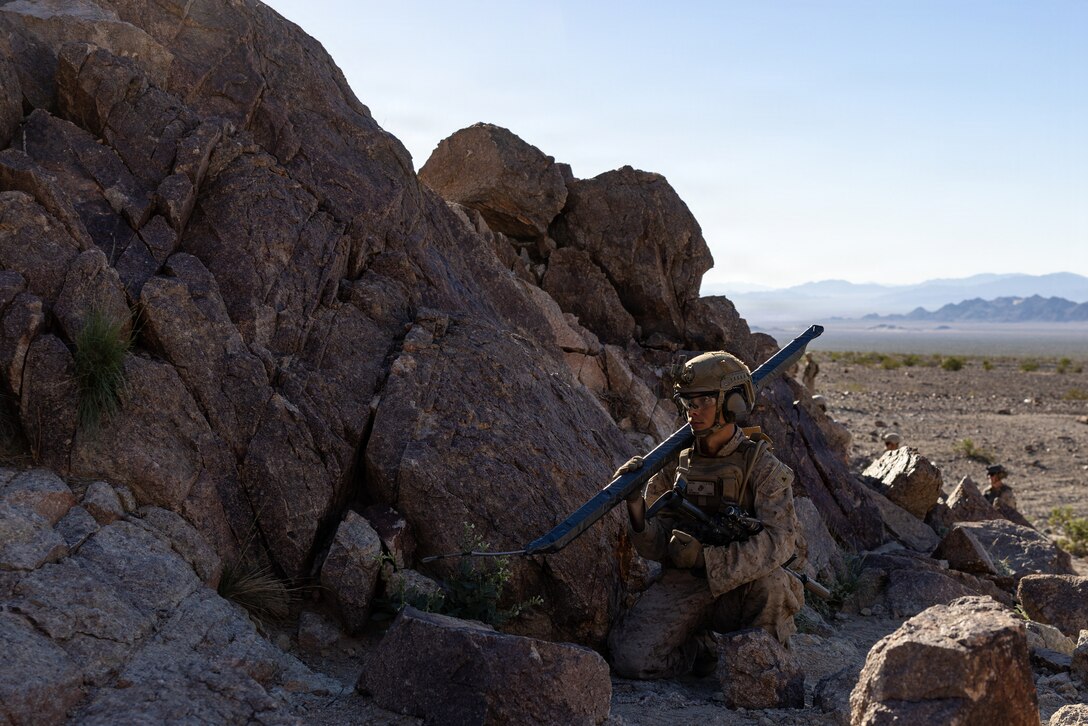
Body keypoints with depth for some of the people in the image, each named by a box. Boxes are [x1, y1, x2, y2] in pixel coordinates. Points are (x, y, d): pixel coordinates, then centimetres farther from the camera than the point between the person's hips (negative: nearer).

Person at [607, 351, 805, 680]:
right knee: (633, 658, -21)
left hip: (742, 589, -2)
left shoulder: (763, 467, -5)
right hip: (685, 588, 2)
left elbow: (778, 541, -19)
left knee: (771, 579, -36)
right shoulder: (675, 463, 6)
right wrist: (636, 508, -17)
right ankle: (703, 646, 7)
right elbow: (656, 547, 3)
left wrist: (708, 558, -29)